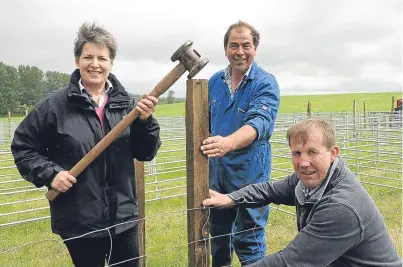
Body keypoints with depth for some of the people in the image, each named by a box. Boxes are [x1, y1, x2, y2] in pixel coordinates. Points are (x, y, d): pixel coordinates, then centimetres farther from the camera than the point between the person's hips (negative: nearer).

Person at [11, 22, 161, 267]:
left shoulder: (126, 103, -2)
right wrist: (49, 173, -13)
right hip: (78, 222, -2)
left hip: (124, 217, 2)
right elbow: (22, 146, 1)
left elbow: (146, 153, -1)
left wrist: (145, 121, -17)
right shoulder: (56, 105, -9)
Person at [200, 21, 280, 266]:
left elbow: (259, 122, -30)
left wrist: (229, 143, -48)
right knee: (217, 232, 21)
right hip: (216, 171, 6)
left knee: (248, 239, 7)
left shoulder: (266, 84, -13)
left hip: (249, 172, -5)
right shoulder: (215, 81, 4)